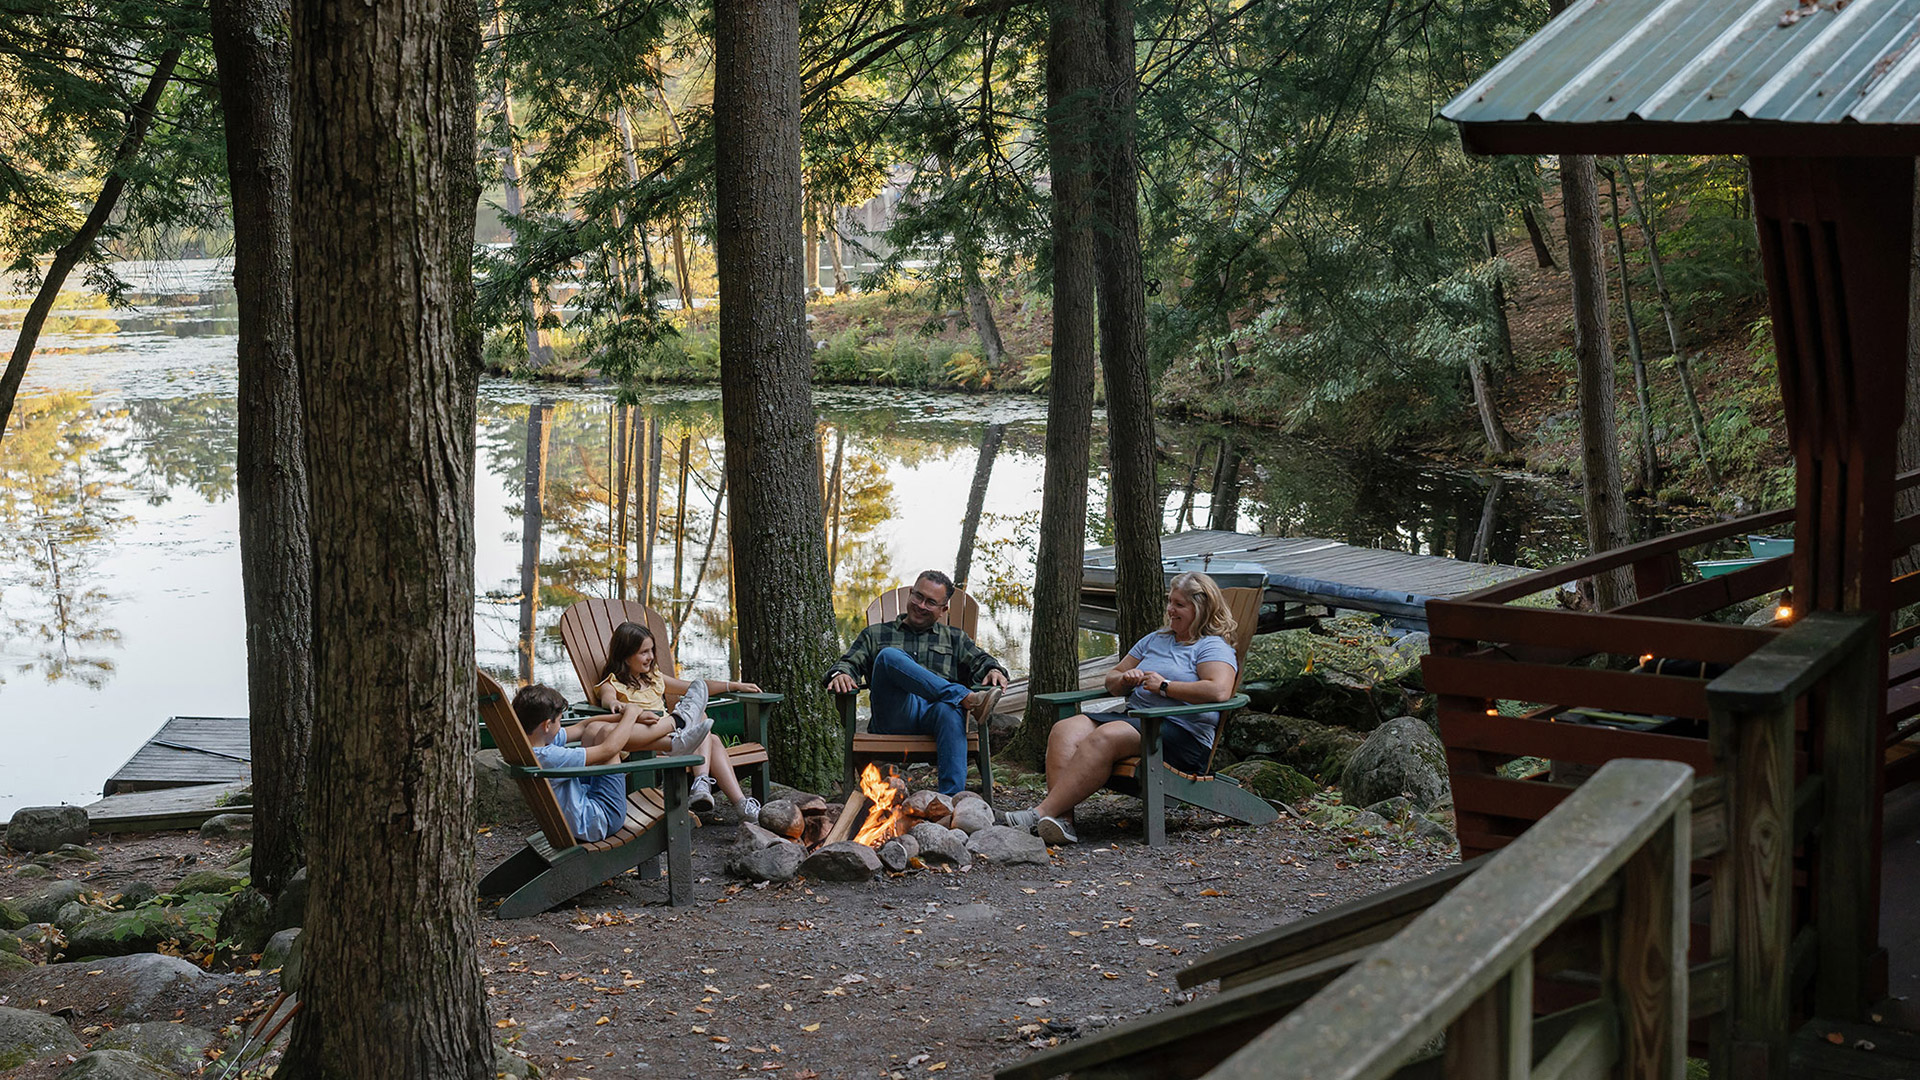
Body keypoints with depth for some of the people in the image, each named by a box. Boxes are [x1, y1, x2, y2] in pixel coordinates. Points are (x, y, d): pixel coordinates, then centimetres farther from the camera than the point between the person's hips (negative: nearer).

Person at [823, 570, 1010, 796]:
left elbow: (981, 660, 16)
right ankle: (970, 700, -40)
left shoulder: (955, 639, 30)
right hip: (895, 719, 0)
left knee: (949, 711, -39)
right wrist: (840, 674, -9)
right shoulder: (876, 635, 29)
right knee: (889, 656, -28)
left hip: (935, 718, 0)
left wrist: (994, 670, -9)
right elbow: (850, 662, 17)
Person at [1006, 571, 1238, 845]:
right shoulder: (1154, 640, 27)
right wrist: (1124, 680, 6)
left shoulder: (1212, 647, 2)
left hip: (1182, 733, -8)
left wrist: (1165, 686, -12)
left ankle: (1042, 812, -37)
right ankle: (1062, 820, -35)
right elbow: (1112, 681, 31)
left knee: (1105, 737, -34)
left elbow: (1218, 691, -18)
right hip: (1133, 717, 8)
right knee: (1064, 730, -18)